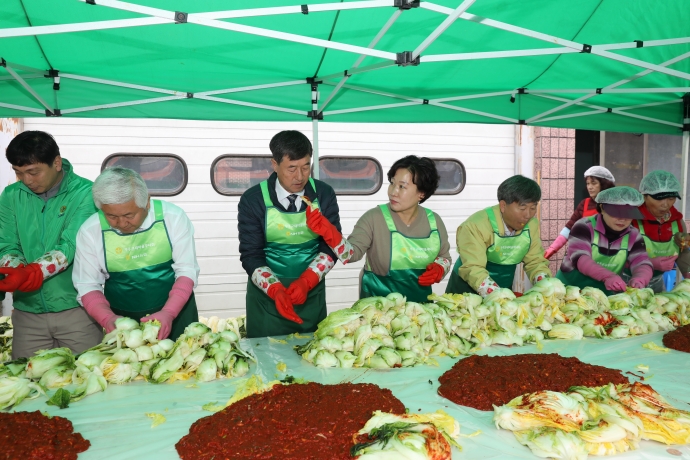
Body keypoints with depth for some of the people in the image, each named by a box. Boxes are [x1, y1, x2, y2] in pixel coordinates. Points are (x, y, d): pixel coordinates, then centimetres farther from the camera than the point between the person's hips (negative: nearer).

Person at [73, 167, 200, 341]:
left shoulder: (173, 217, -15)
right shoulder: (90, 231, -11)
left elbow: (187, 271, -12)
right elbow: (88, 285, -5)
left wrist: (168, 313, -25)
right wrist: (108, 318, -22)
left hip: (175, 312, 0)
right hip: (122, 320, 1)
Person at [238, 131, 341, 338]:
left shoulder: (324, 194, -5)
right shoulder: (253, 200, -11)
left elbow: (331, 246, -6)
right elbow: (250, 256, -10)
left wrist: (306, 282, -21)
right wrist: (275, 290, -27)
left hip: (312, 291, 2)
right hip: (267, 294, -2)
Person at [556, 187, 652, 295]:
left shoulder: (633, 236, 4)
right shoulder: (584, 227, -11)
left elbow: (643, 264, -8)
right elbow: (579, 258, -26)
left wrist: (638, 280, -32)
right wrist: (607, 276, -43)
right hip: (570, 287, -4)